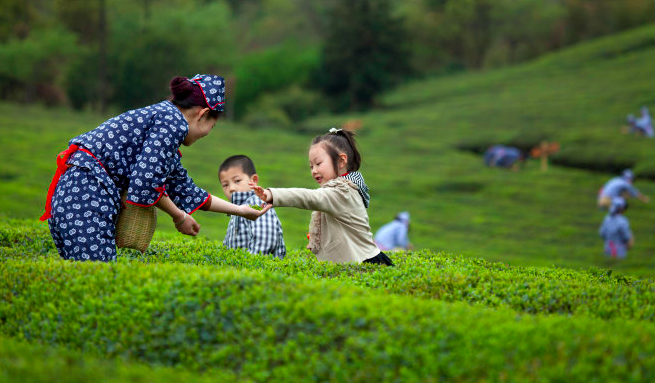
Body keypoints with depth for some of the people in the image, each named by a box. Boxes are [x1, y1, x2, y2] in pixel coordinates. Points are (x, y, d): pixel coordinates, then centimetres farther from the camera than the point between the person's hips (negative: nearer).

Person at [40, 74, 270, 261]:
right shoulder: (173, 120, -4)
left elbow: (185, 191, 33)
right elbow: (146, 181, -15)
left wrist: (240, 210, 41)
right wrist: (179, 216, 1)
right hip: (87, 194, -10)